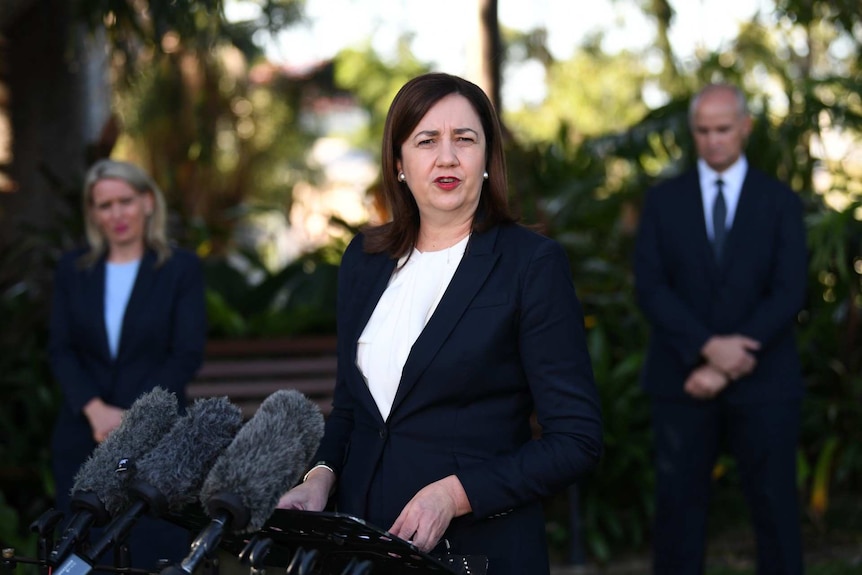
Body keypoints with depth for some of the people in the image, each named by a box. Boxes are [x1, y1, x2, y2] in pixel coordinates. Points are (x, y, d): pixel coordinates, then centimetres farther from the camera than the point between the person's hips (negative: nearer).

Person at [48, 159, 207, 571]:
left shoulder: (181, 268, 2)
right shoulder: (72, 269, 10)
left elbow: (187, 354, -4)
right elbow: (60, 350, 4)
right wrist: (95, 409, -12)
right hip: (83, 437, 3)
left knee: (155, 554, -4)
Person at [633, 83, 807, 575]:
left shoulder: (781, 202, 3)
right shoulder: (663, 202, 6)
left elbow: (788, 295, -6)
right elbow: (651, 289, -3)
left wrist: (726, 368, -13)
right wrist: (709, 347, -17)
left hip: (763, 384, -1)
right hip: (683, 381, 1)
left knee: (775, 509, 3)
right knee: (679, 507, 4)